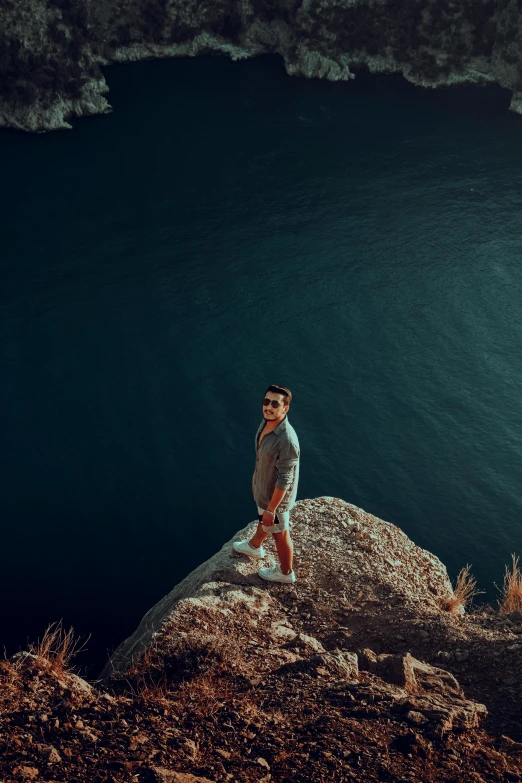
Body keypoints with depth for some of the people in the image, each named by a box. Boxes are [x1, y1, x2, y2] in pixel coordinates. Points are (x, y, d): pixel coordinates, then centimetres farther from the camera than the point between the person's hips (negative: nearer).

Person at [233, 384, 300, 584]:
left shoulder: (287, 440, -39)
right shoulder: (266, 422, -13)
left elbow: (284, 481, -30)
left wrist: (271, 509, -21)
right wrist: (256, 480, 19)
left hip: (276, 496, -8)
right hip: (262, 488, 8)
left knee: (279, 534, 18)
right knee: (262, 521, 35)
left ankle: (285, 572, 43)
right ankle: (254, 547, 63)